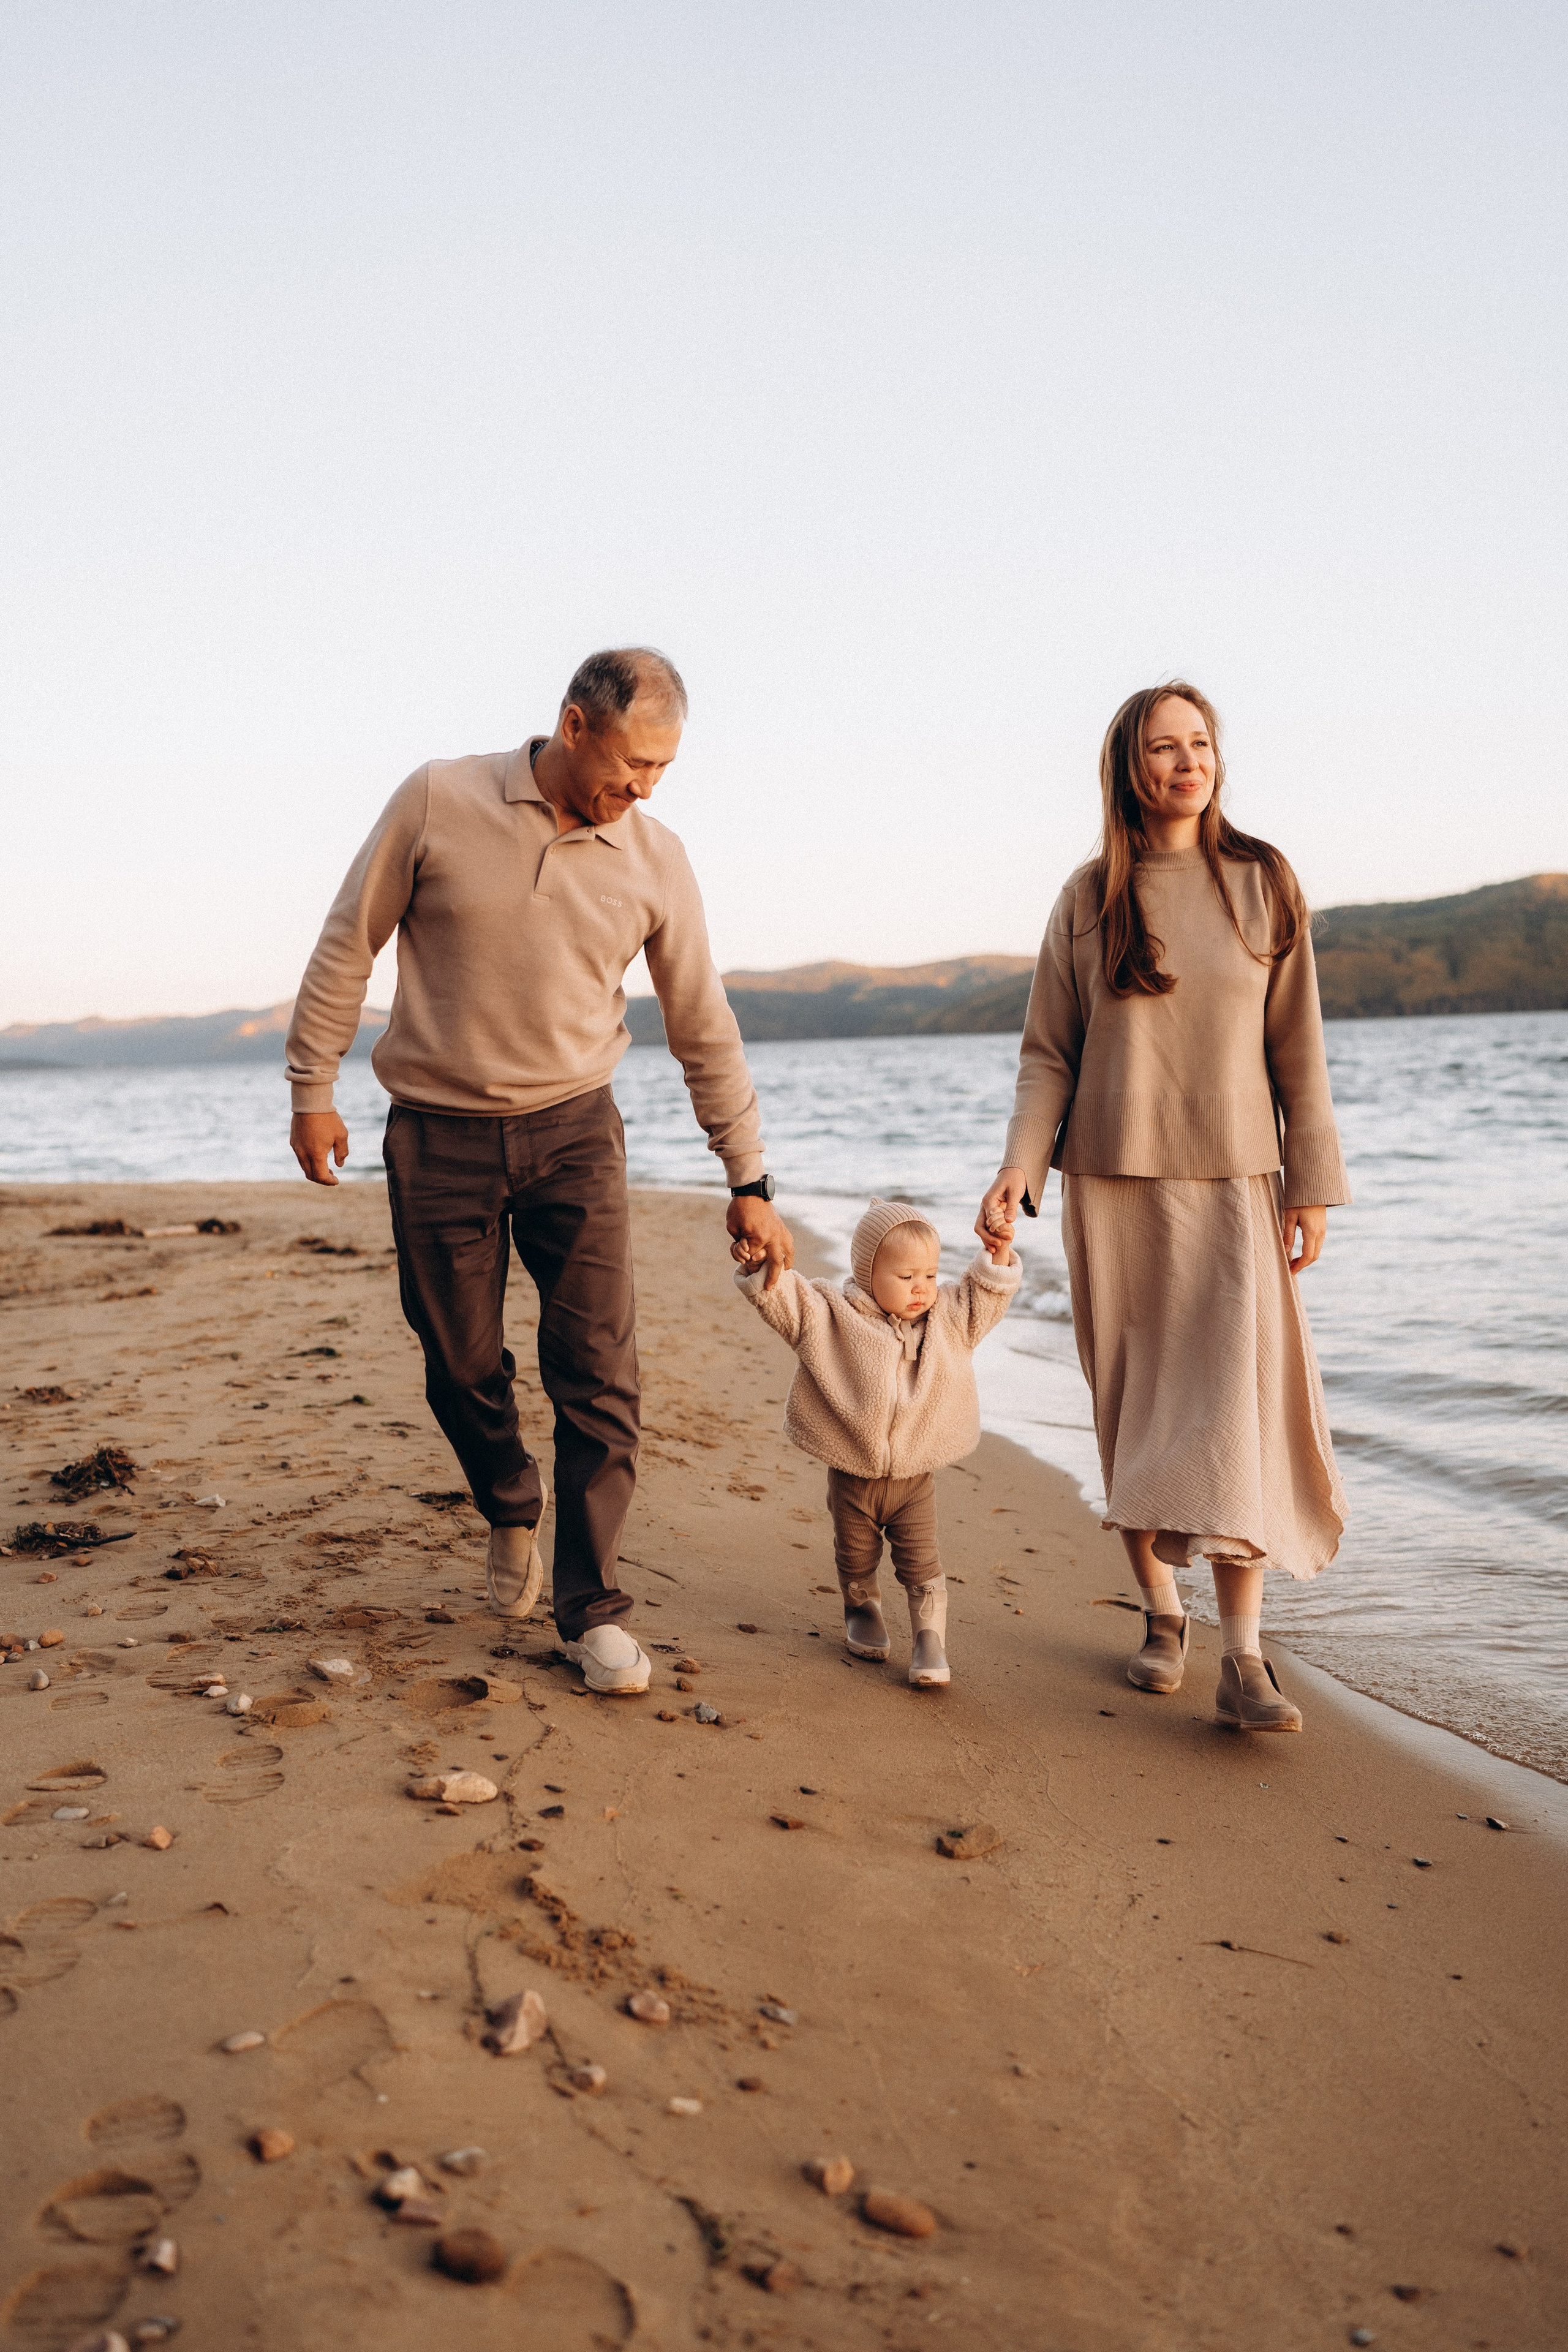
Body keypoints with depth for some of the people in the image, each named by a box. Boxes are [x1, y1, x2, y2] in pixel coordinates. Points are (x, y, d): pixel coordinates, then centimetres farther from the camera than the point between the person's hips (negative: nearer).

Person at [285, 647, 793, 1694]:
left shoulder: (656, 860, -2)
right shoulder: (437, 802, -7)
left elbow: (705, 1031, 4)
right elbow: (349, 944, 1)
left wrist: (750, 1183, 6)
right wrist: (312, 1087, 0)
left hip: (573, 1132, 1)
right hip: (437, 1136, 0)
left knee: (600, 1373, -6)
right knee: (463, 1366, 8)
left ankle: (594, 1609, 7)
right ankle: (512, 1510, 39)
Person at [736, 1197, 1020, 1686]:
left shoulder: (948, 1316, 0)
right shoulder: (835, 1316, -11)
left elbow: (985, 1300, 10)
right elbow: (785, 1301, -18)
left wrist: (997, 1261, -6)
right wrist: (761, 1269, -35)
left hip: (915, 1478, 1)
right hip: (853, 1476, -1)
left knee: (922, 1565, -1)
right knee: (856, 1562, 18)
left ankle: (930, 1642, 10)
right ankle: (863, 1614, 44)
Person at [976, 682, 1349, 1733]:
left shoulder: (1264, 883, 4)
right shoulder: (1090, 898, 5)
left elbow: (1298, 1048, 5)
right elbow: (1050, 1053, 5)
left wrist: (1313, 1182, 2)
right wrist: (1021, 1166, -8)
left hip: (1233, 1183, -1)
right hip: (1113, 1184, 1)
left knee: (1233, 1404, -10)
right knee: (1133, 1406, 5)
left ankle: (1244, 1656, -7)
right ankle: (1161, 1614, 20)